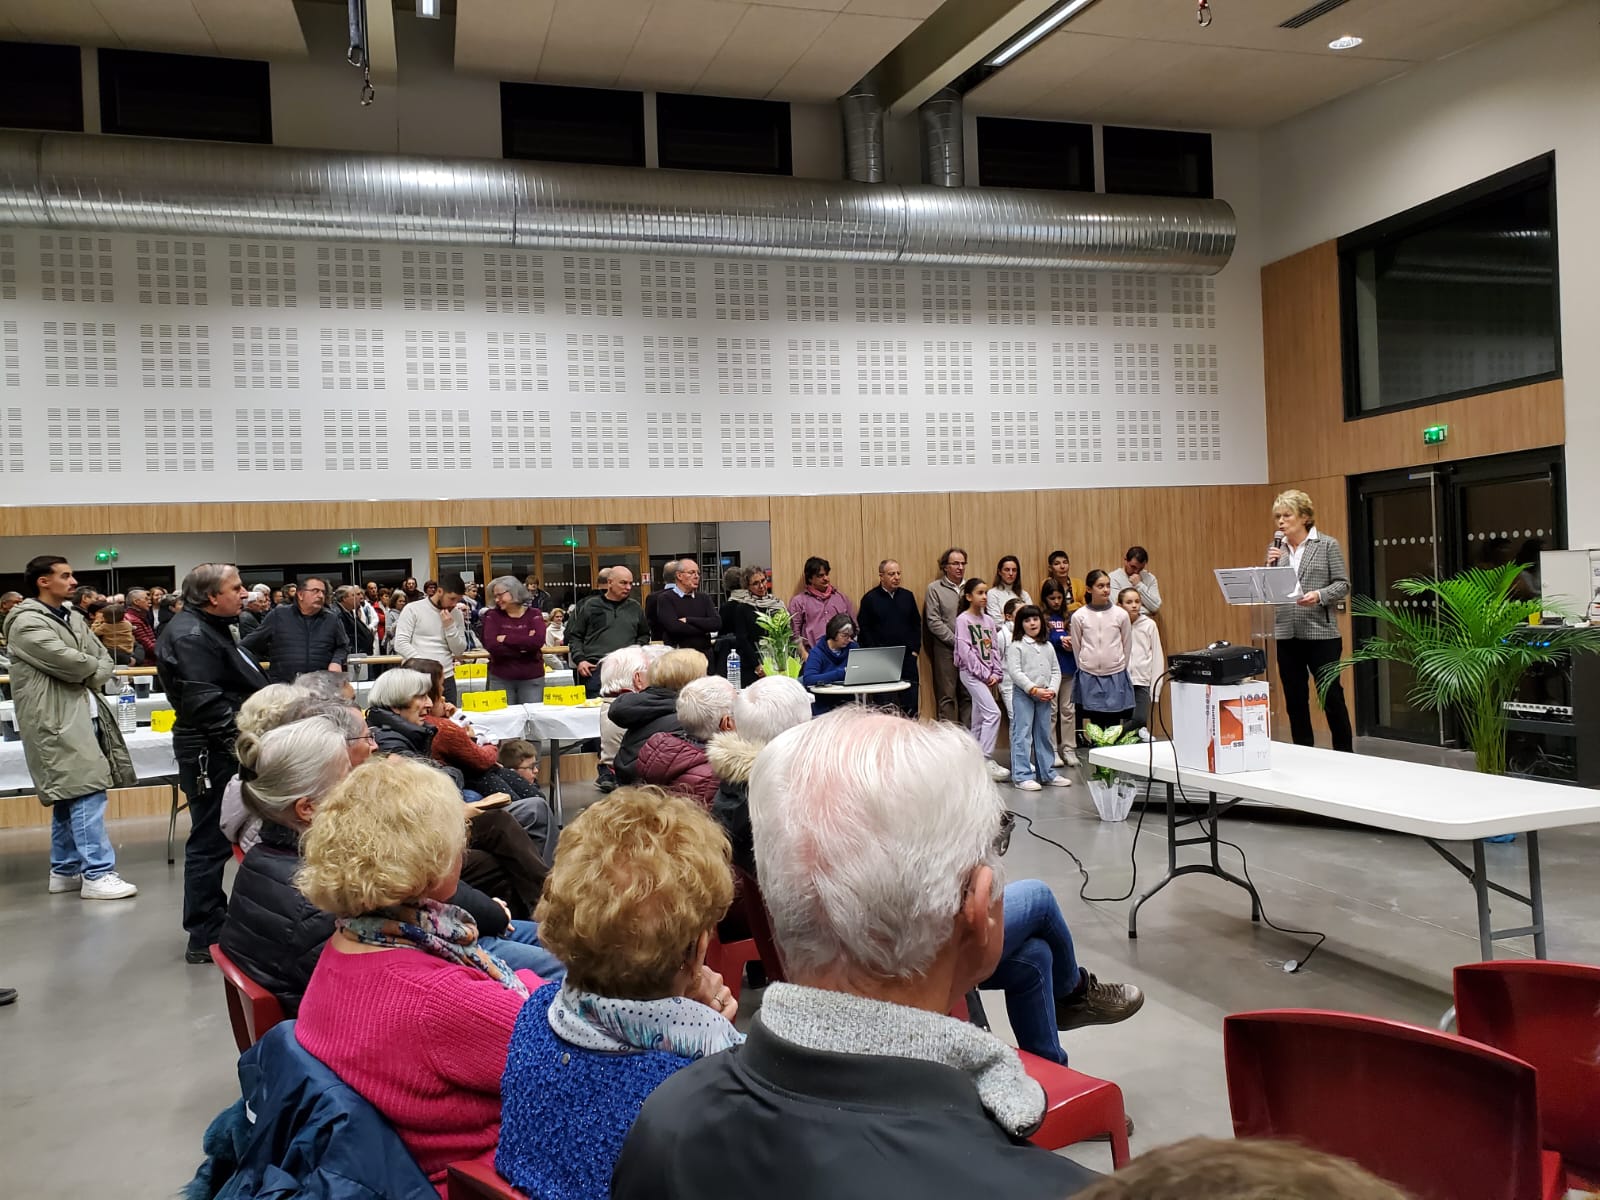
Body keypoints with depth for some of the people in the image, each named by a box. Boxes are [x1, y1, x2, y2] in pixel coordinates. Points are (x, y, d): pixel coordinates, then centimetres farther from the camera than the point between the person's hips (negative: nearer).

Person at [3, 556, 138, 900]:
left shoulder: (73, 617, 16)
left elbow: (104, 659, 13)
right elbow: (68, 662, -18)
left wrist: (92, 676, -7)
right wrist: (95, 667, 1)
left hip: (84, 714, 9)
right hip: (59, 719, -9)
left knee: (70, 794, 13)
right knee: (87, 791, -13)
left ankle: (65, 870, 22)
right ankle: (97, 874, -11)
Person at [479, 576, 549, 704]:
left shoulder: (534, 615, 3)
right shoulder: (492, 616, 4)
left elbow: (538, 642, -15)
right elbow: (491, 646, -11)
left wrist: (505, 639, -12)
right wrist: (524, 644, -12)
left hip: (532, 679, 0)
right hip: (500, 679, 0)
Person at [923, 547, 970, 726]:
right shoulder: (934, 589, 1)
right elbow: (934, 622, -6)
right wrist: (956, 642, -11)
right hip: (945, 650, -4)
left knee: (968, 696, 5)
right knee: (947, 697, -1)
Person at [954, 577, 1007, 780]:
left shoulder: (988, 620, 12)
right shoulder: (963, 620, -6)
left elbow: (993, 649, 12)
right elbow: (966, 651, -13)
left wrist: (996, 673, -1)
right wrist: (985, 674, -14)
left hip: (988, 676, 7)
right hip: (971, 673, -7)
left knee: (979, 718, 8)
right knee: (993, 712, -17)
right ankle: (986, 760, -14)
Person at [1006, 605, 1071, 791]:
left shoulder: (1048, 646, 13)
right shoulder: (1016, 646, -5)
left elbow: (1056, 671, 12)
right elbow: (1015, 672, -14)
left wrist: (1052, 690, -6)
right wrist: (1034, 690, -18)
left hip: (1045, 696, 6)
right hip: (1023, 694, -6)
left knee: (1044, 735, 13)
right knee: (1022, 735, -6)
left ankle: (1047, 773, 21)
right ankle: (1022, 776, -4)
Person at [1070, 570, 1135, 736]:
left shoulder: (1121, 615, -2)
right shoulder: (1079, 616, -3)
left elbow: (1127, 646, 7)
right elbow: (1076, 647, 7)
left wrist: (1120, 668, 10)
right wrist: (1085, 668, 10)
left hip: (1115, 677, 0)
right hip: (1089, 678, 0)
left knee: (1114, 725, 2)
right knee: (1096, 725, 4)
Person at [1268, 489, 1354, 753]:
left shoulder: (1327, 545, -1)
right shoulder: (1277, 548, 10)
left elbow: (1343, 584, -3)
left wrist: (1319, 595, -21)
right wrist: (1270, 565, -7)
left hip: (1321, 633, -4)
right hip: (1286, 634, 4)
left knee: (1332, 697, 0)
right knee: (1294, 700, 8)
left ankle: (1345, 755, 12)